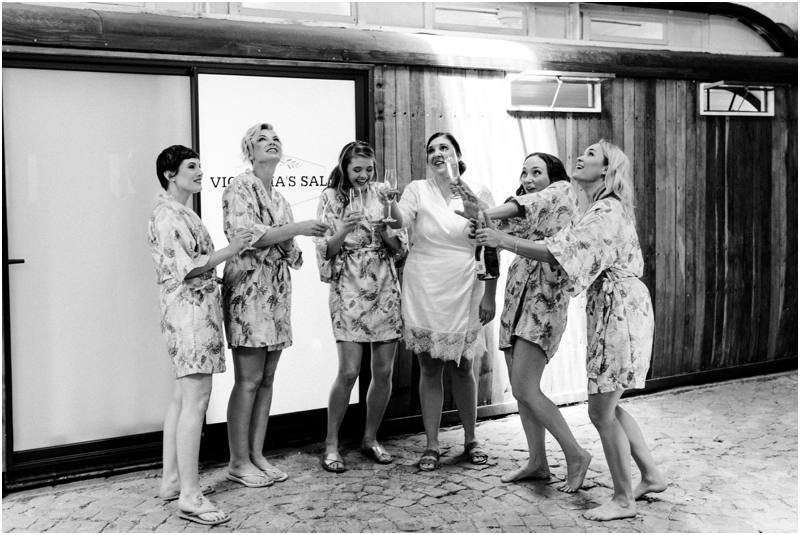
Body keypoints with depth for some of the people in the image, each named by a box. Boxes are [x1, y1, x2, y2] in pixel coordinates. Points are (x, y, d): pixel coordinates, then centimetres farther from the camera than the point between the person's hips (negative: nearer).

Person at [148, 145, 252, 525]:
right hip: (189, 310, -11)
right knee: (196, 400, -12)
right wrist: (230, 251, -17)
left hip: (197, 310, 11)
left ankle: (172, 480, 21)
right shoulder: (167, 214, -12)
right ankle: (190, 496, -11)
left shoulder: (181, 213, 20)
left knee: (183, 397, 13)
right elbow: (185, 268, -19)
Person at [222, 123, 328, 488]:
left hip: (277, 291, 8)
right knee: (248, 380, -6)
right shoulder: (239, 188, -4)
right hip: (248, 289, -8)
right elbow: (244, 235, -17)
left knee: (266, 379, 8)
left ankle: (256, 454, 15)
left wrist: (293, 247, -1)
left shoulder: (279, 197, 20)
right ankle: (238, 461, 3)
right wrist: (297, 228, -17)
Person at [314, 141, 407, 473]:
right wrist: (343, 231, -20)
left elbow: (400, 248, 9)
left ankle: (370, 438, 22)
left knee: (384, 371, 4)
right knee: (349, 371, -10)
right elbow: (324, 249, -2)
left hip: (385, 289, 4)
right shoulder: (331, 197, 3)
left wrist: (385, 232, -11)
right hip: (349, 289, -3)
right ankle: (331, 444, 6)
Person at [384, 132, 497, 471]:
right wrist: (389, 202, -38)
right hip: (424, 294, 0)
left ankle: (470, 440, 25)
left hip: (464, 295, 0)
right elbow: (400, 221, -18)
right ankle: (431, 446, 15)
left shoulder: (479, 194, 1)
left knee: (462, 368, 8)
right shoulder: (418, 190, 0)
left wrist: (489, 296, -1)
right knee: (429, 369, 5)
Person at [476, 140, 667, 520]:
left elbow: (557, 250, -24)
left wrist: (504, 240, -18)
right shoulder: (605, 208, 16)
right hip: (610, 308, 10)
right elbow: (570, 253, 15)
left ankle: (623, 500, 9)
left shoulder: (607, 211, -16)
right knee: (607, 406, 17)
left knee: (601, 411, -2)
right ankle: (651, 476, 28)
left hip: (620, 311, -10)